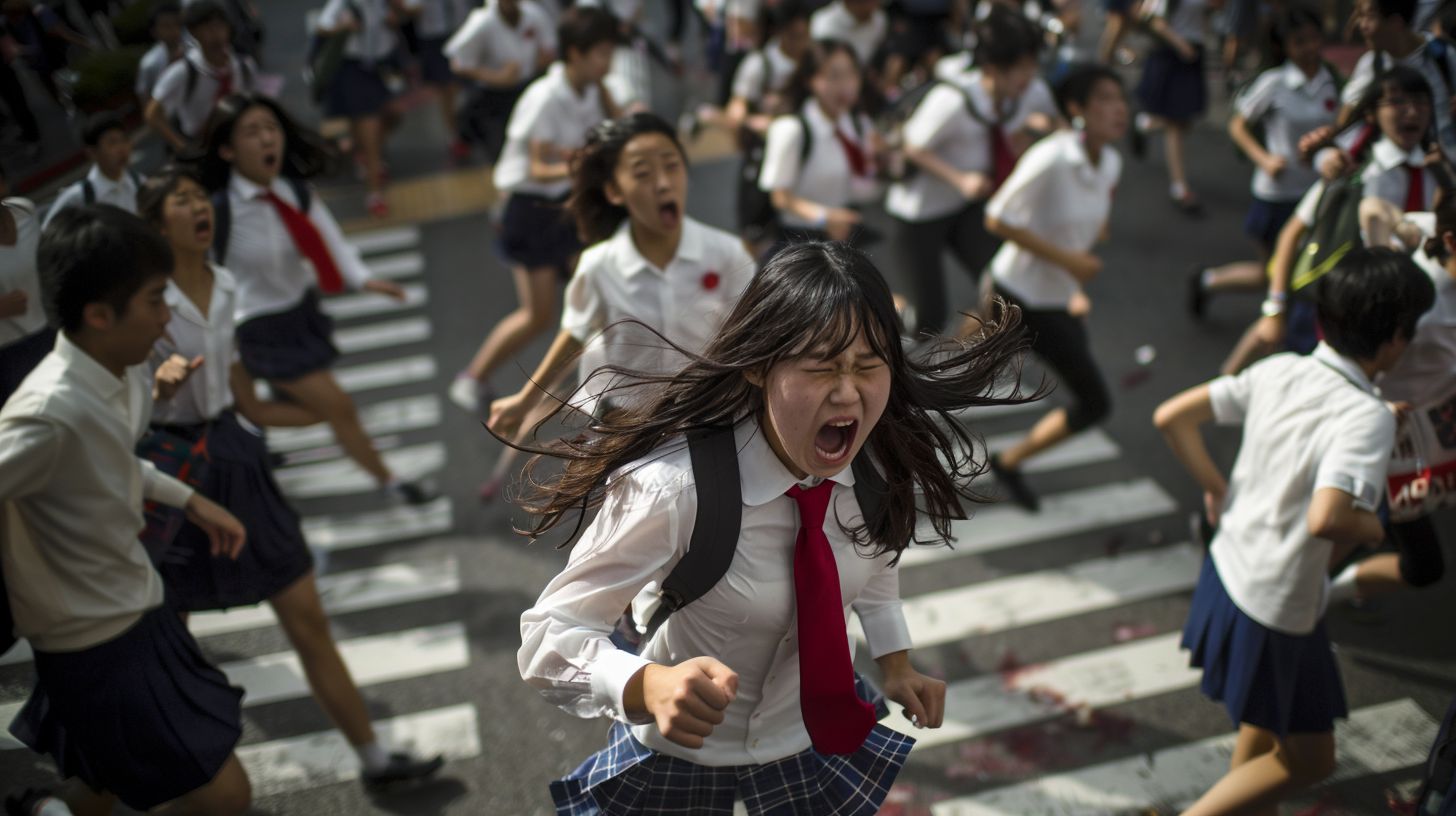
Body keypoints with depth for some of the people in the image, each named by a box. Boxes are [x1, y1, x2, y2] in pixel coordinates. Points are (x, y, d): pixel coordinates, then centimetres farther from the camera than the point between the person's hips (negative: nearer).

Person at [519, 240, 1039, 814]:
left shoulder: (878, 463, -18)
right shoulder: (674, 491, -35)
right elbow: (549, 635, -29)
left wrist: (895, 659, 1)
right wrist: (650, 685, -47)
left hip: (817, 737, 4)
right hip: (681, 753, -4)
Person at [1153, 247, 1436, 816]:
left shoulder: (1279, 371, -5)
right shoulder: (1368, 416, -24)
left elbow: (1171, 417, -3)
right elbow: (1326, 518, -38)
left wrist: (1217, 489, 7)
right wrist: (1372, 529, -16)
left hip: (1228, 570, 8)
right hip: (1278, 607, -8)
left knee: (1268, 720, 30)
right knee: (1307, 758, 13)